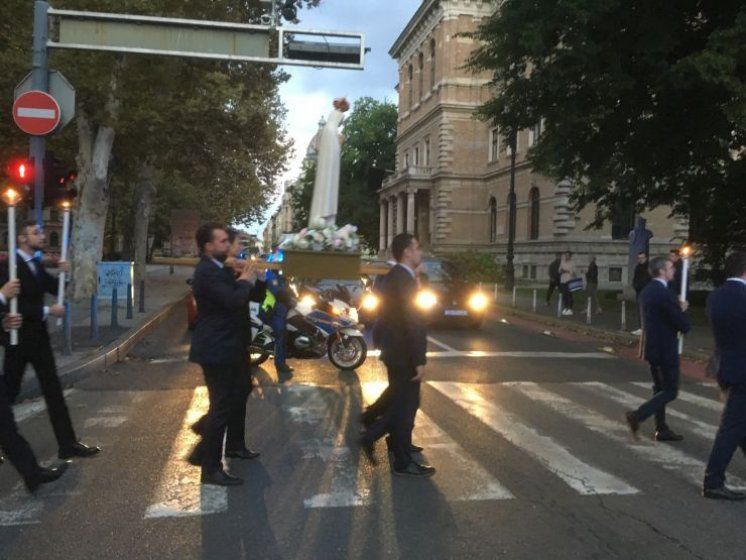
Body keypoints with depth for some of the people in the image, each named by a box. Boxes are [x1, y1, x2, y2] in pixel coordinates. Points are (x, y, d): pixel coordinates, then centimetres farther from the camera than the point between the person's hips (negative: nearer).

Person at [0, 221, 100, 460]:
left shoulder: (37, 264, 8)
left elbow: (54, 288, 13)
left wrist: (63, 273, -6)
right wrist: (47, 311, -21)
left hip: (38, 336, 7)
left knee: (53, 390, 7)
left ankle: (68, 443, 11)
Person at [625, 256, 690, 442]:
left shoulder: (647, 291, 7)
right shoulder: (665, 294, -22)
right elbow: (683, 325, -19)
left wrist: (678, 308, 7)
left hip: (652, 346, 9)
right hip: (665, 349, -9)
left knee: (660, 389, 16)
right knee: (670, 391, 1)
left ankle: (662, 429, 23)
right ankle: (637, 416, -8)